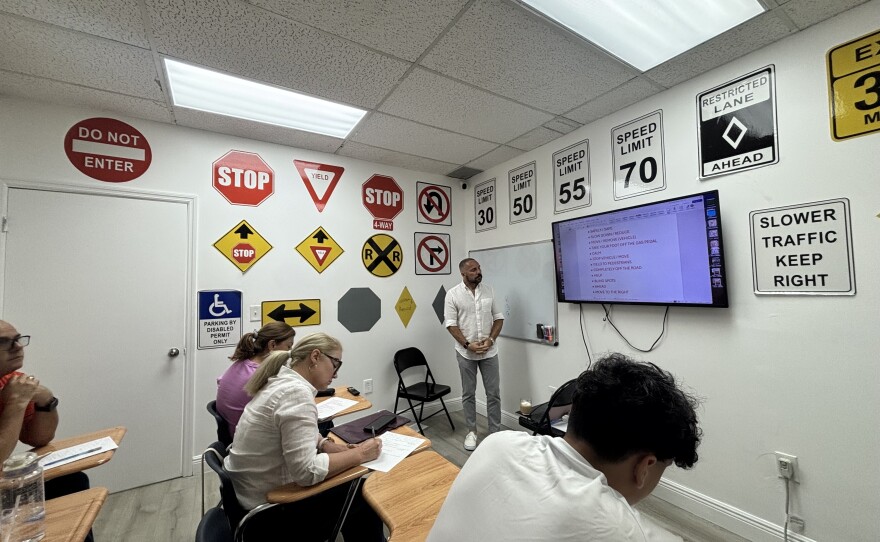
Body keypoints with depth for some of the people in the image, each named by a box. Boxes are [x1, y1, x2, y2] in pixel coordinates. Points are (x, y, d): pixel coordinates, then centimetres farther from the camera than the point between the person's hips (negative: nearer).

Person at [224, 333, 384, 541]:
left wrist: (326, 444, -3)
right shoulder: (297, 392, -29)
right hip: (267, 507, -8)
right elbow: (307, 471, -31)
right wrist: (359, 454, -20)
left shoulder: (282, 380, 0)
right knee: (363, 495, 4)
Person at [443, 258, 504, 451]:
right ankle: (471, 431, 28)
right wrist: (468, 345, -17)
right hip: (466, 353, -2)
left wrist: (491, 339, -10)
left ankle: (496, 432, 24)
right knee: (468, 394, 12)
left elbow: (498, 318, 5)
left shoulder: (489, 291, 2)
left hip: (489, 352, 2)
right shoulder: (453, 294, -7)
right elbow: (451, 324, -9)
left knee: (494, 393, 8)